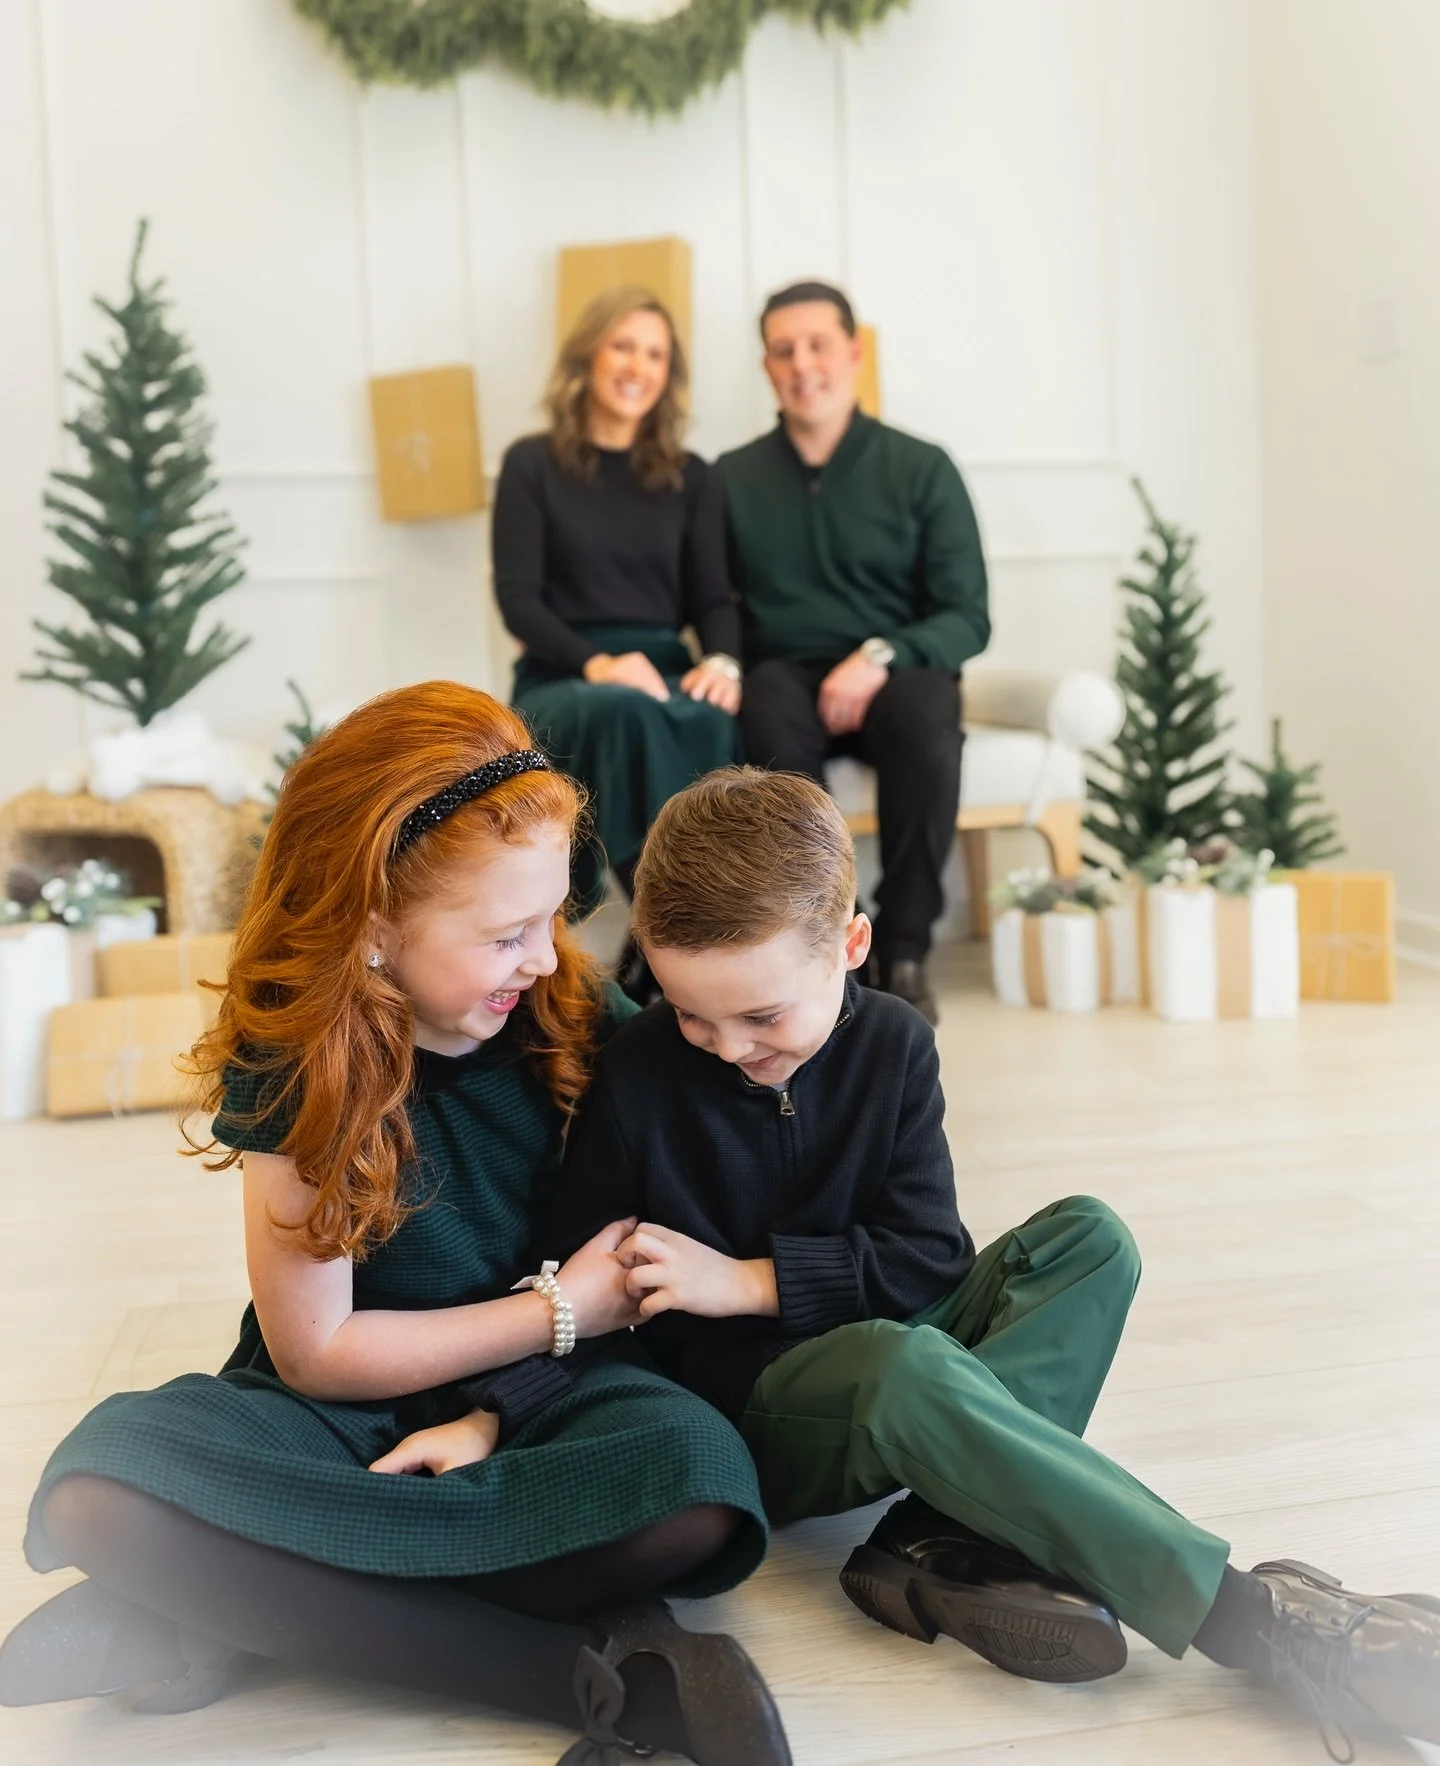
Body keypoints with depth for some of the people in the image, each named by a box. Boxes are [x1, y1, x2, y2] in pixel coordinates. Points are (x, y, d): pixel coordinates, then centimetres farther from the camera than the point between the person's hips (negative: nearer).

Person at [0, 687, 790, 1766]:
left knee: (698, 1475, -34)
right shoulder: (296, 1068, -14)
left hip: (535, 1387, 2)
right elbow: (315, 1351, -10)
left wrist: (497, 1412, -15)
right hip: (351, 1401, -1)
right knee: (102, 1489, -31)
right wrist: (561, 1312, -12)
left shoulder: (575, 1015, -10)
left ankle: (229, 1610, -21)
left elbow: (615, 1248, 0)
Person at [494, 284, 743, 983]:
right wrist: (596, 663, -21)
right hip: (561, 682, -2)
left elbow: (714, 597, 9)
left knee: (711, 723, -35)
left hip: (664, 674, 3)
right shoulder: (533, 464, 7)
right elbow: (517, 598, -2)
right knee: (628, 716, -39)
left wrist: (723, 661, -16)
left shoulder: (690, 478, 16)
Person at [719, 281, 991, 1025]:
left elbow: (968, 618, -1)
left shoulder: (922, 468, 4)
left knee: (925, 720, -36)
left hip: (896, 672, 0)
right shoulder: (733, 477, 8)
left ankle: (904, 950, -21)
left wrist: (881, 656, -19)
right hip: (785, 671, 1)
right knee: (772, 721, -36)